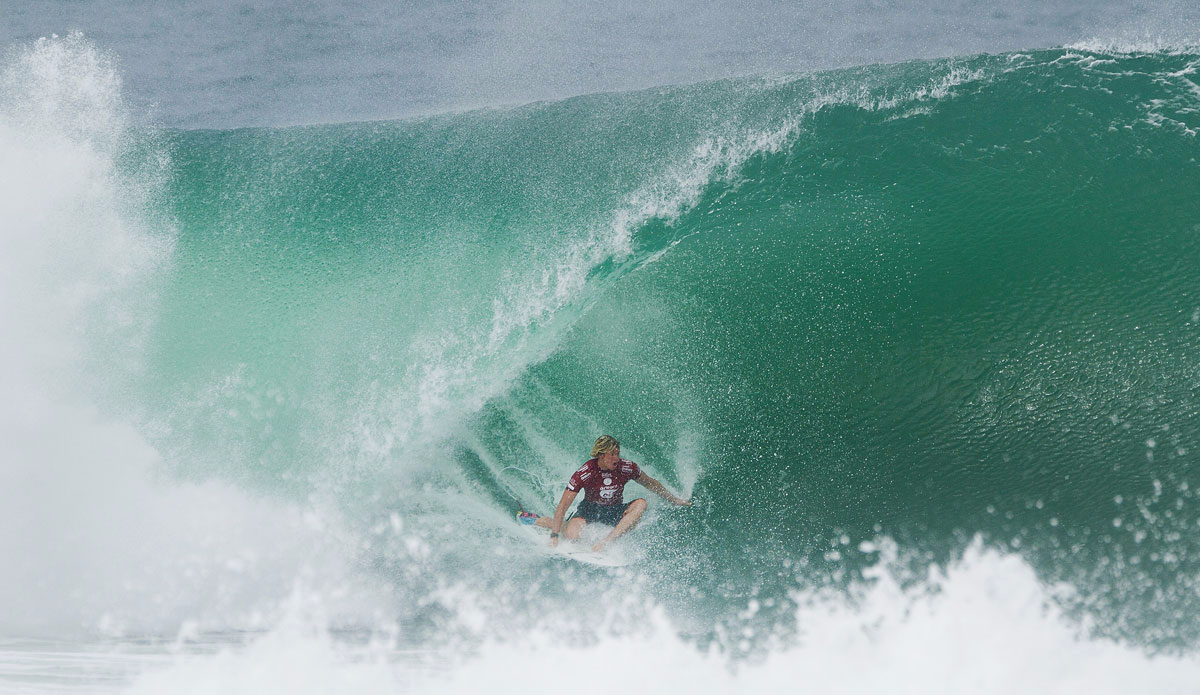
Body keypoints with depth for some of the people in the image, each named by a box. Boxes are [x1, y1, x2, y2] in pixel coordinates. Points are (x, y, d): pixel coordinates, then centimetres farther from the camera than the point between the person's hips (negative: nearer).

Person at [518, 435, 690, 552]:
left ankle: (606, 542, -34)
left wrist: (673, 500, 11)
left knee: (641, 504, -26)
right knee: (572, 536, -32)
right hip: (590, 509, -3)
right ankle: (540, 521, 2)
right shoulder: (584, 473, -25)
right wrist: (554, 535, -30)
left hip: (614, 512, 3)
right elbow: (563, 506, -24)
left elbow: (649, 483, 4)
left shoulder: (627, 468, -17)